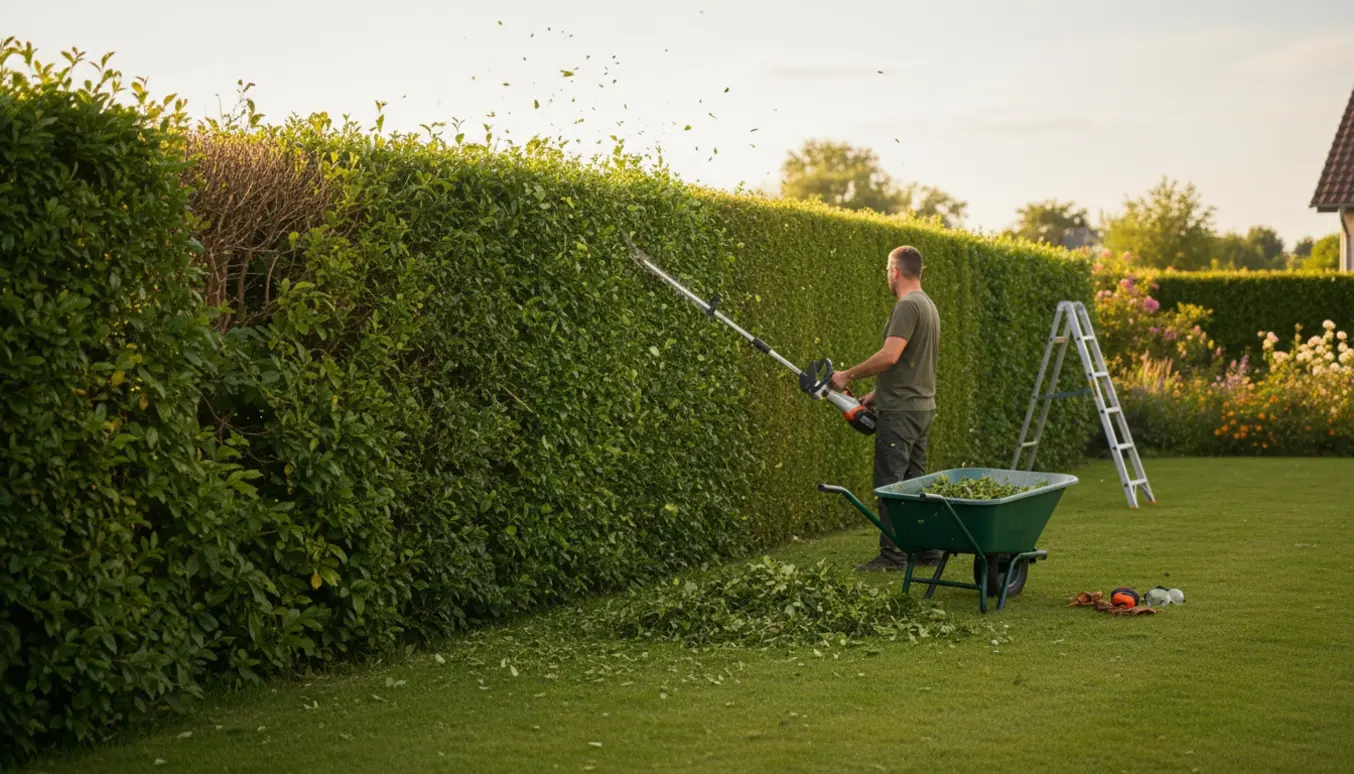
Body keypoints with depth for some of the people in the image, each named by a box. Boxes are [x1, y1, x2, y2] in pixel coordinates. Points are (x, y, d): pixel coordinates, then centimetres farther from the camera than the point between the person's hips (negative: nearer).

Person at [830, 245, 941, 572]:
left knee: (890, 482, -6)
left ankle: (893, 555, -4)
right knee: (914, 480, 14)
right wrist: (878, 393, 19)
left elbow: (890, 356, -25)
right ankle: (927, 549, 17)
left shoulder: (907, 306, -14)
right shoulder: (928, 305, 18)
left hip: (901, 411, -10)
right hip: (922, 406, 10)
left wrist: (849, 375, -15)